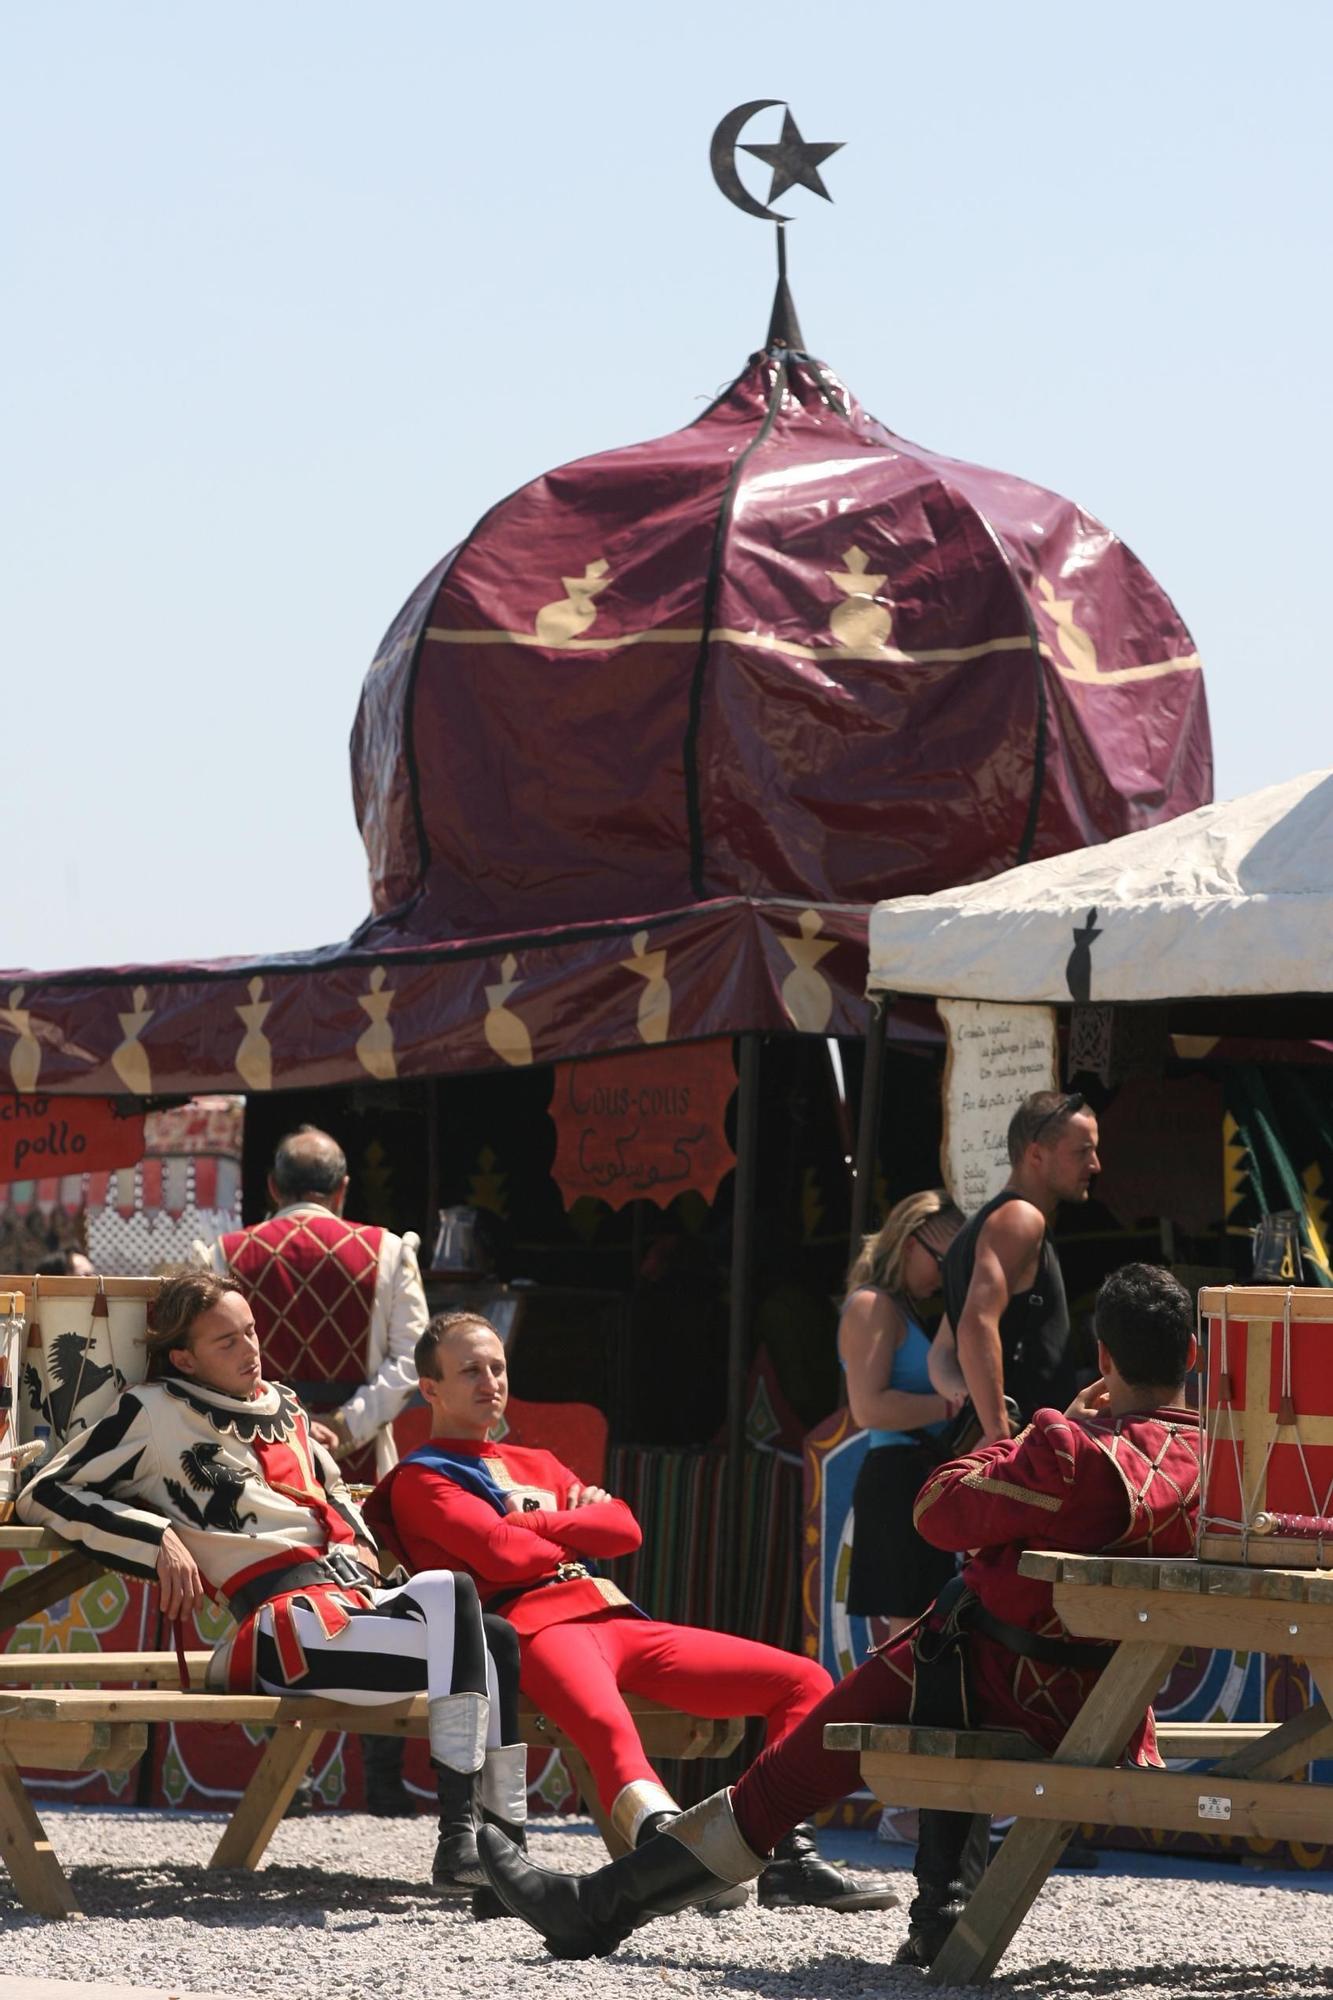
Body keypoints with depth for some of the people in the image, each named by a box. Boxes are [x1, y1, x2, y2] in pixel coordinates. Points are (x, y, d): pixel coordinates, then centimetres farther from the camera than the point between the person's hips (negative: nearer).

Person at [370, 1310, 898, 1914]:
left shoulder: (537, 1465, 34)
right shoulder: (421, 1480, 10)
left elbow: (624, 1528, 16)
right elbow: (502, 1552, -8)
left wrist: (538, 1526, 3)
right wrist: (572, 1538, 10)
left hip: (616, 1616, 8)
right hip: (534, 1625, -8)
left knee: (804, 1681, -4)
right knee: (607, 1725, -43)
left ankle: (792, 1860, -19)